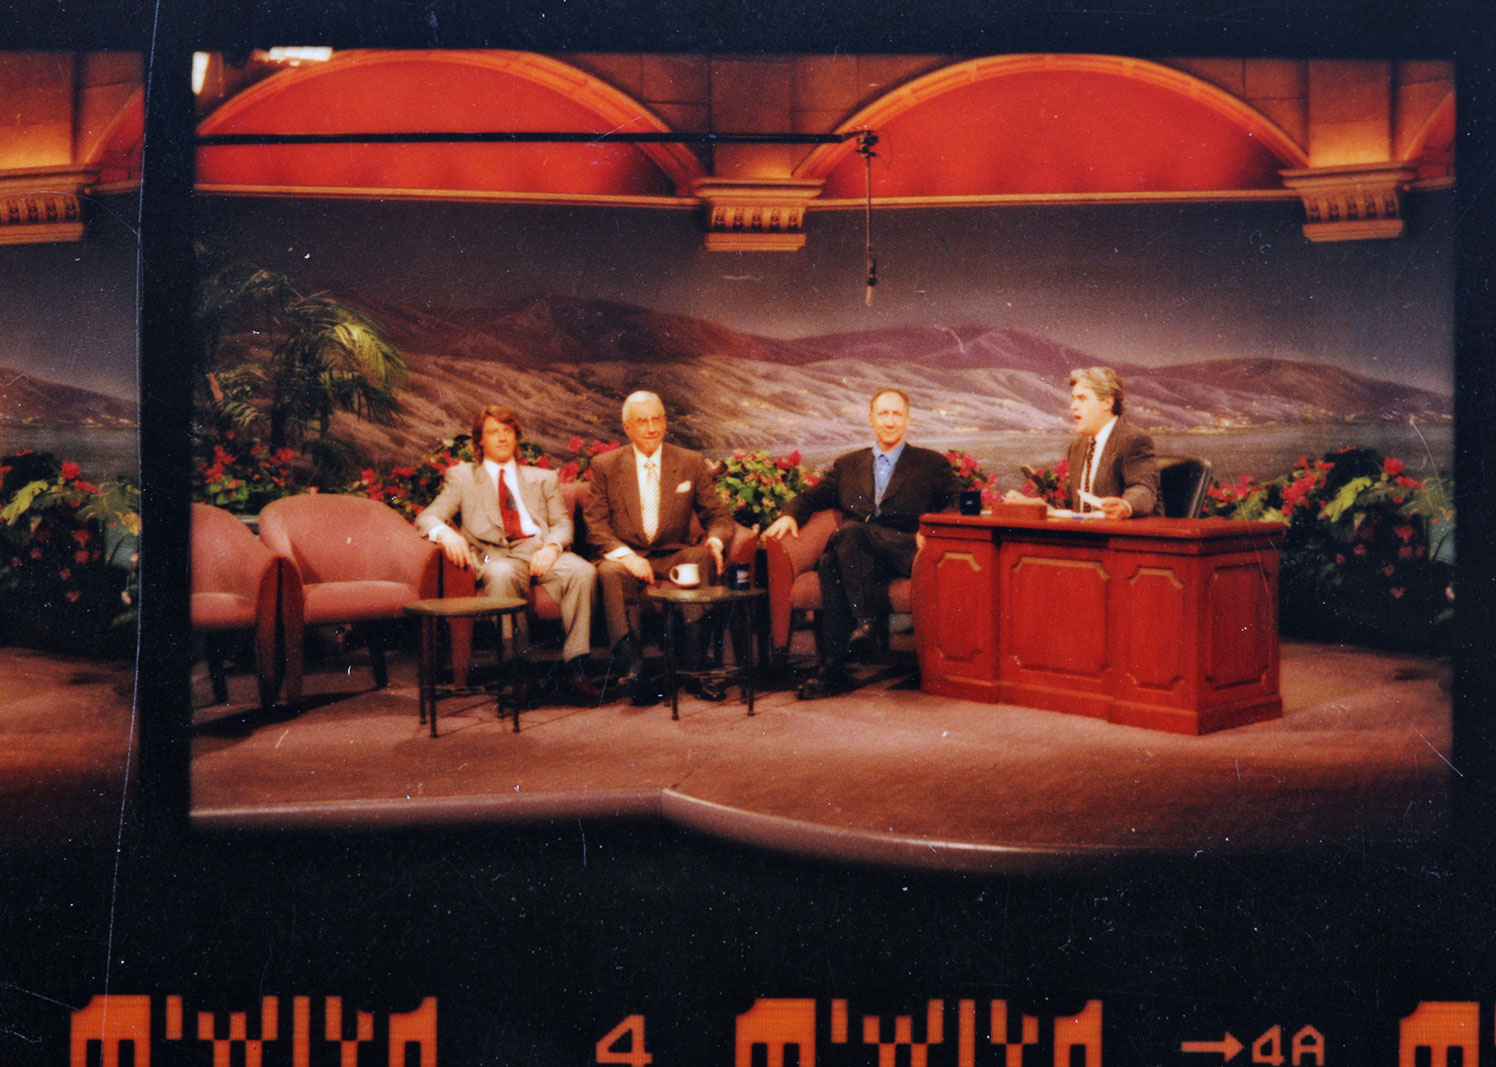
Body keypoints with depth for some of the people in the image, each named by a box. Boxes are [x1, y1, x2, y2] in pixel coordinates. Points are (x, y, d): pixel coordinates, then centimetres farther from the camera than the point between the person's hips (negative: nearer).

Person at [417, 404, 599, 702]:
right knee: (502, 575, -40)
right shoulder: (462, 477, 24)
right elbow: (427, 518, 13)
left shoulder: (544, 479, 29)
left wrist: (551, 547, -9)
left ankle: (574, 665, -31)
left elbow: (562, 524, 16)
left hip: (541, 551, 2)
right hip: (495, 555, -2)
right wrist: (445, 533, -13)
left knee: (583, 571, -32)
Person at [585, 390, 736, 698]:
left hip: (673, 556, 1)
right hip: (626, 556, -1)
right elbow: (595, 525, 1)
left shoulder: (692, 464, 10)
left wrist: (715, 540, -15)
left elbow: (718, 515, 10)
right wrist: (625, 555, -18)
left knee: (703, 559, -32)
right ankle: (631, 665, -42)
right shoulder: (605, 466, 7)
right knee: (610, 573, -35)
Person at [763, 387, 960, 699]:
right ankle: (832, 668, -37)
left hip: (904, 553, -3)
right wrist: (790, 515, 3)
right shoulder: (848, 465, 27)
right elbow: (812, 497, 26)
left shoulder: (932, 464, 18)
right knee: (830, 563, -35)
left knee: (850, 530, -34)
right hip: (856, 555, 3)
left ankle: (863, 624, -35)